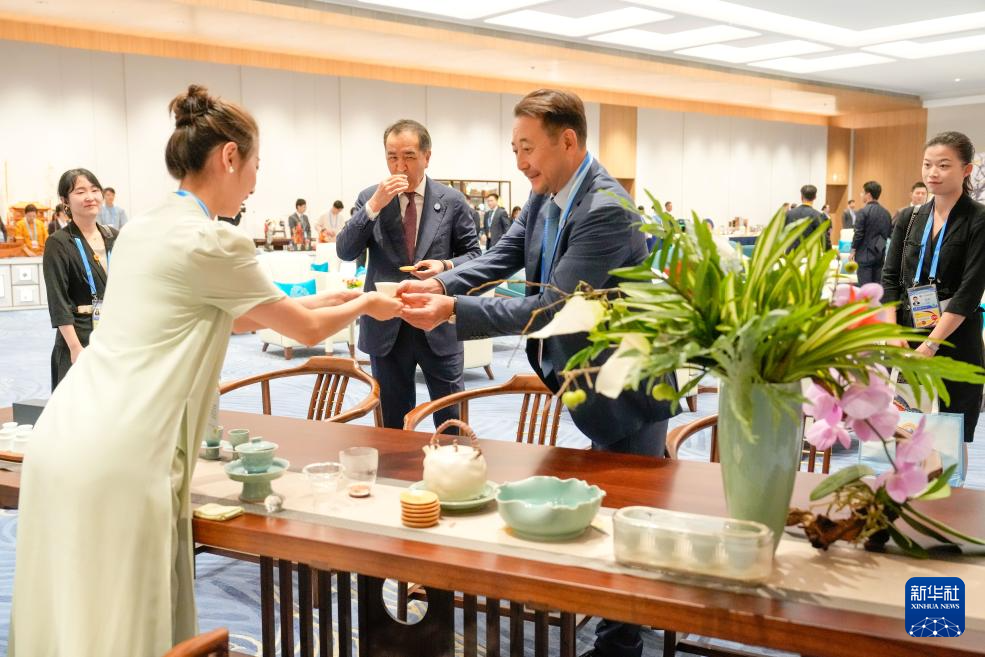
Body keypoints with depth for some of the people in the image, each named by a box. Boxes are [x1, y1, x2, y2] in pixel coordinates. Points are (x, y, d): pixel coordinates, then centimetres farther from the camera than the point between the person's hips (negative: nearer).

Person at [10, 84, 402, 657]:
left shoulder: (146, 228, 15)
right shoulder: (212, 242, -10)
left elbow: (231, 318, 25)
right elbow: (307, 330, 3)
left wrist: (335, 297, 30)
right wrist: (366, 305, 22)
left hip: (68, 439, 8)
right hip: (118, 459, -8)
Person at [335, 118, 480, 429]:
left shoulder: (452, 201, 1)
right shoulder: (369, 199, 2)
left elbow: (473, 254, 7)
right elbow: (345, 252, -7)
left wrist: (446, 266, -15)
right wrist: (374, 205, -18)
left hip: (439, 326, -1)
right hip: (386, 329, 1)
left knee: (452, 421, 7)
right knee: (394, 424, 12)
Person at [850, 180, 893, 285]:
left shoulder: (863, 212, -11)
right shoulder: (886, 212, 8)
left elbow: (858, 234, -11)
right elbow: (890, 233, 11)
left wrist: (853, 250, -1)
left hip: (865, 255, -6)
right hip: (880, 255, 6)